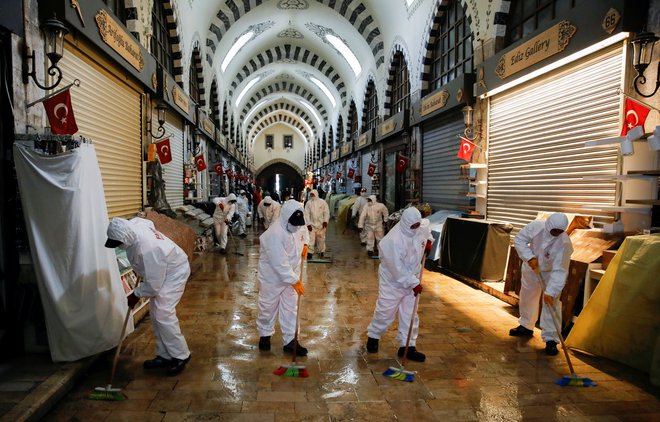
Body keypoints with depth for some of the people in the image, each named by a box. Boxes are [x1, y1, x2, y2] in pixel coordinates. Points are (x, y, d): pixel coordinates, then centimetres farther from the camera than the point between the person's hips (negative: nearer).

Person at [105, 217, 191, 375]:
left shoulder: (148, 249, -39)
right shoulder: (133, 225, -16)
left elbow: (153, 284, -29)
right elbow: (148, 222, 12)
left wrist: (136, 294, -11)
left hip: (175, 272, -9)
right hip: (159, 271, 10)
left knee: (163, 315, -14)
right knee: (156, 314, 9)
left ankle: (181, 356, -1)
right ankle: (164, 355, 19)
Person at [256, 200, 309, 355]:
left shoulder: (297, 226, -8)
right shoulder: (274, 234, -32)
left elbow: (303, 232, 20)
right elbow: (280, 264, -31)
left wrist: (304, 244, 1)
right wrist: (295, 281, -28)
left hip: (290, 275, 6)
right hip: (272, 277, -6)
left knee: (290, 309, 9)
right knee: (268, 308, 12)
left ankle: (289, 341, 18)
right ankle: (265, 335, 35)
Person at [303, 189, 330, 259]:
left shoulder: (323, 202, -1)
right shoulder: (308, 203, 2)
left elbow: (326, 212, 1)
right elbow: (306, 214, 0)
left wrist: (325, 221, -10)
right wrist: (308, 224, -8)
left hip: (321, 224, 0)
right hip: (312, 225, 0)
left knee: (321, 239, 8)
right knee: (311, 239, -5)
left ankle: (321, 251, 24)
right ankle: (310, 252, -1)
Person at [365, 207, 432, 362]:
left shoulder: (419, 230, -7)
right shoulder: (394, 240, -30)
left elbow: (426, 232, 22)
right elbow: (398, 268, -28)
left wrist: (428, 241, 4)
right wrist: (414, 283, -25)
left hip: (411, 281, 7)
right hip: (392, 282, -6)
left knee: (410, 315, 10)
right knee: (385, 313, 5)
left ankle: (408, 346, 20)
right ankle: (373, 337, 30)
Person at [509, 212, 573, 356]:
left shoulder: (564, 243, -32)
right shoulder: (536, 226, -24)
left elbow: (560, 271, -33)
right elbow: (519, 240, -12)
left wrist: (550, 292, -38)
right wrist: (530, 257, -26)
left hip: (551, 273, -4)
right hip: (531, 269, 4)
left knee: (551, 304, -12)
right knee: (527, 298, 17)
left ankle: (551, 339, -3)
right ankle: (526, 326, 39)